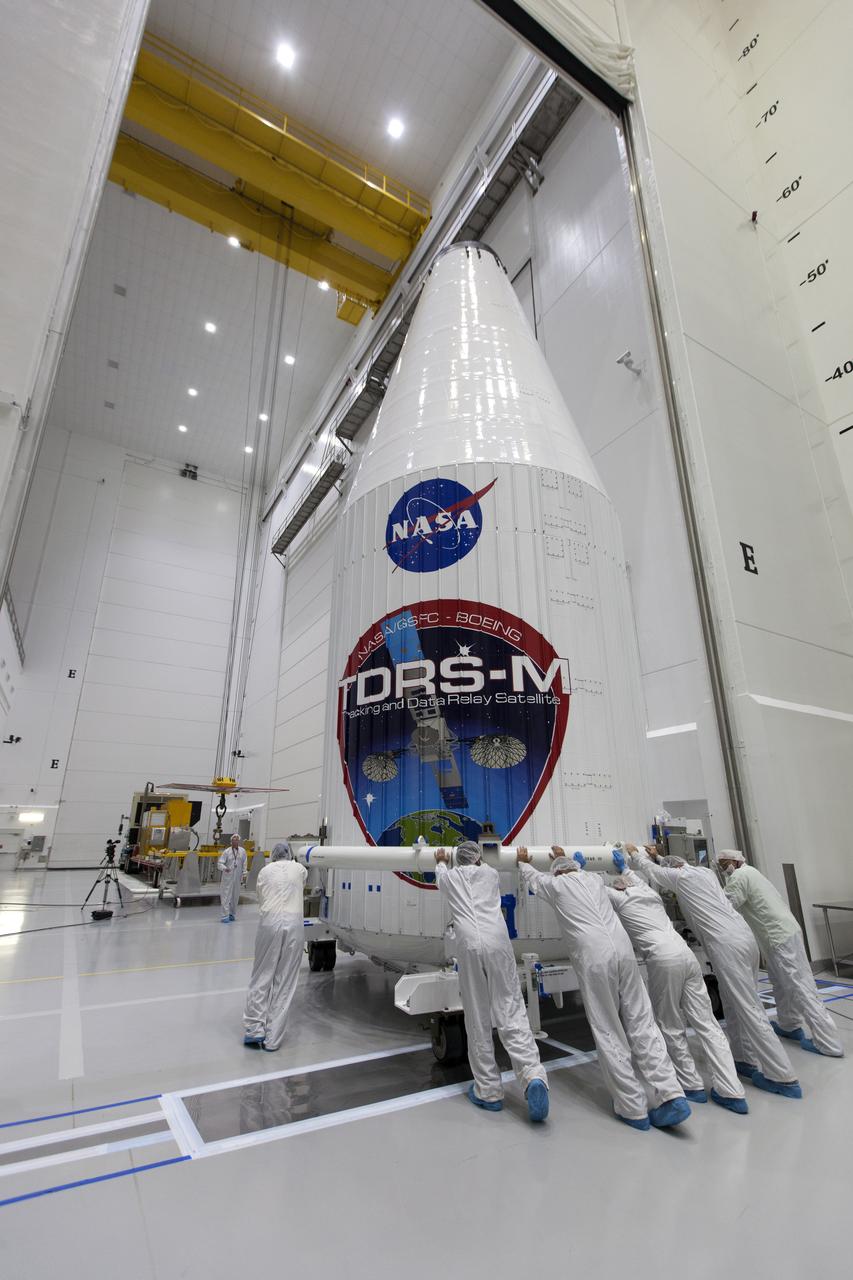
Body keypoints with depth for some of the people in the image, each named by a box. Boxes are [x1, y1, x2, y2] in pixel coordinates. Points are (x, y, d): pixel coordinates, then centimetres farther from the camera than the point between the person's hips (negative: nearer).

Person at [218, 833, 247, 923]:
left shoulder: (242, 851, 1)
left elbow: (244, 864, 8)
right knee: (226, 896, -5)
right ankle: (225, 916, 0)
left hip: (237, 878, 3)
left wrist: (243, 875, 6)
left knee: (235, 897, 10)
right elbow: (220, 863, -13)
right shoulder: (226, 851, -8)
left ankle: (232, 914, 26)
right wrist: (224, 868, -31)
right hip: (227, 877, -3)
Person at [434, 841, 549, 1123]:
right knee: (510, 1013, 2)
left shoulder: (448, 877, 21)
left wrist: (440, 863, 64)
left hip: (468, 944, -1)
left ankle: (488, 1090, 14)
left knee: (477, 1020, 8)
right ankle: (533, 1076, -13)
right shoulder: (492, 874, 22)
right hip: (497, 941, 1)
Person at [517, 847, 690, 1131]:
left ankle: (633, 1109, 7)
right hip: (623, 950, 4)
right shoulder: (595, 879, 22)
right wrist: (564, 858, 63)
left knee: (608, 1033, 4)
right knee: (642, 1024, 7)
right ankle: (671, 1096, -1)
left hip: (593, 958, -4)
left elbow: (532, 879, 33)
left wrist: (523, 862, 52)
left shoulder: (556, 884, 12)